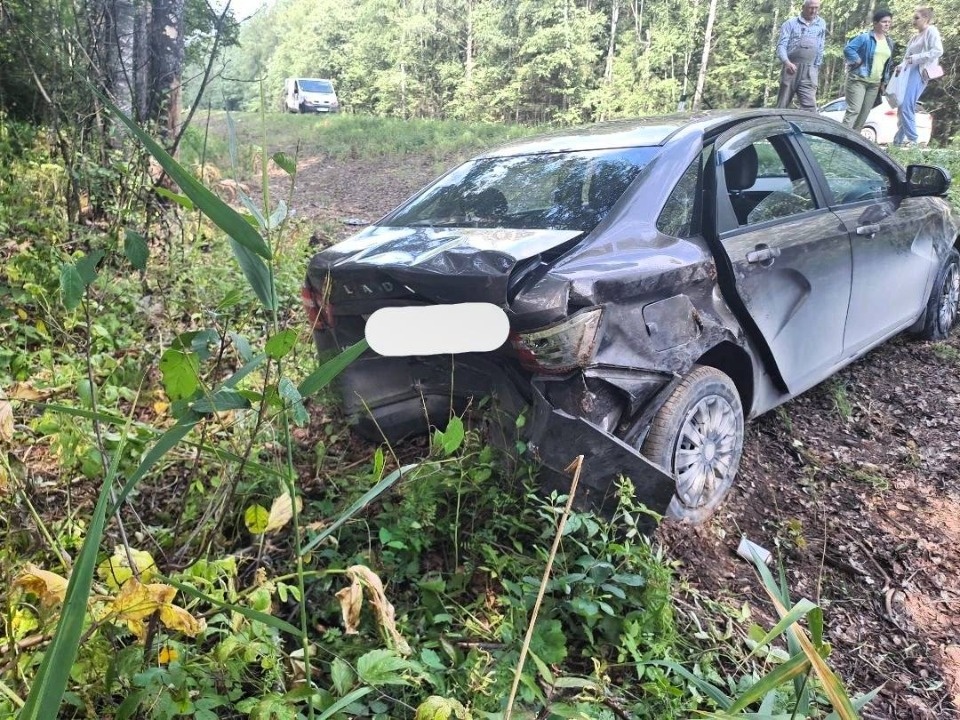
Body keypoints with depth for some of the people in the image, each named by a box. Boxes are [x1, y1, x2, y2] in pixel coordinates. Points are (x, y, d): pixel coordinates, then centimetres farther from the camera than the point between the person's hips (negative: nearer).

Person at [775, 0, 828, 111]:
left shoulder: (821, 24, 16)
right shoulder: (790, 23, 6)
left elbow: (820, 49, 18)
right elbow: (781, 45, -4)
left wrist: (816, 67, 13)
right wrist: (786, 62, -22)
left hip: (809, 71, 2)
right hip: (791, 68, -2)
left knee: (809, 106, -13)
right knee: (783, 105, 1)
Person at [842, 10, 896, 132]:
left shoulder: (889, 42, 14)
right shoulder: (865, 37, -8)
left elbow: (887, 63, 21)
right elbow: (848, 49, -16)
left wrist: (885, 81, 16)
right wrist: (858, 61, -15)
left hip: (875, 83, 7)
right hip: (858, 80, -7)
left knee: (864, 114, 6)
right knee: (854, 110, -17)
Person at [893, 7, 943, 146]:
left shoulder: (931, 31, 2)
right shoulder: (915, 37, 25)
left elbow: (938, 51, -11)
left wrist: (915, 58, -16)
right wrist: (901, 66, 3)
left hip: (919, 72, -9)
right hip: (908, 72, 9)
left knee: (906, 107, -19)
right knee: (901, 108, 4)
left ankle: (913, 140, -17)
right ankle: (899, 140, 6)